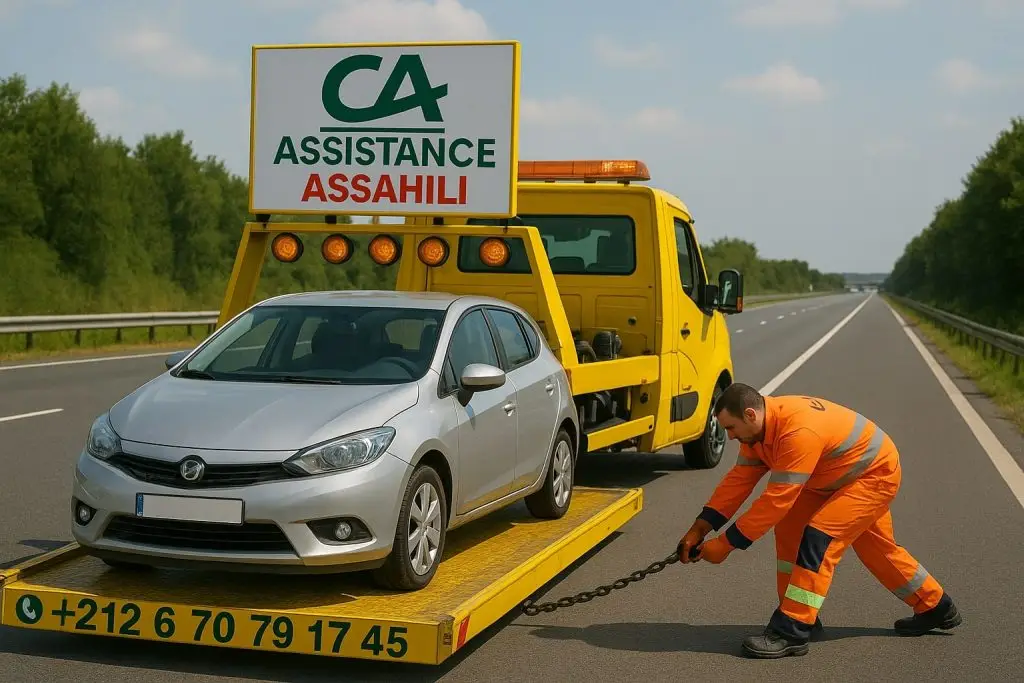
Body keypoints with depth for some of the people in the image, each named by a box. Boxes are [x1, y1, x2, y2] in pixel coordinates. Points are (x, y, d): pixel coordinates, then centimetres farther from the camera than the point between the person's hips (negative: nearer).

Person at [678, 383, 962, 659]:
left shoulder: (799, 432, -38)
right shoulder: (758, 426, -9)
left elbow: (776, 501, -37)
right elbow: (739, 479, -4)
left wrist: (726, 544, -32)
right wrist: (700, 528, -10)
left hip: (877, 474, -10)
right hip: (837, 477, 10)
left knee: (819, 536, -21)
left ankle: (792, 632, -16)